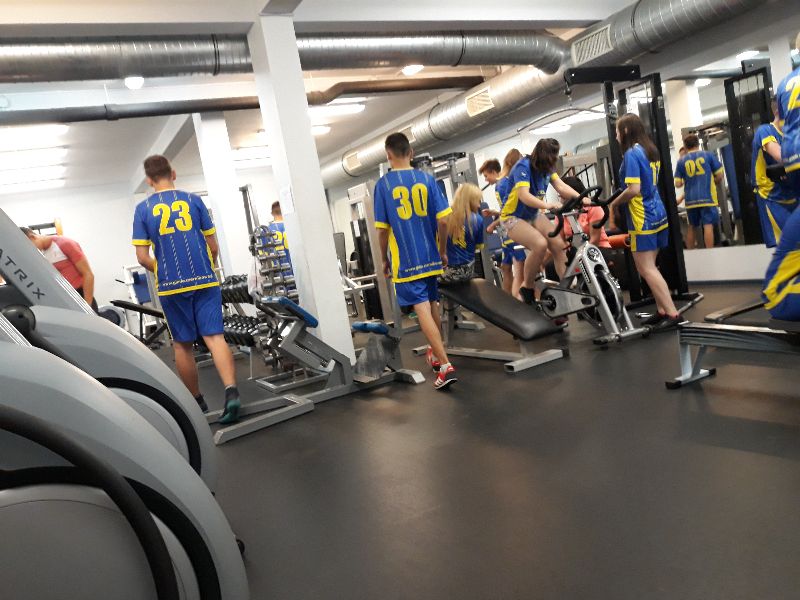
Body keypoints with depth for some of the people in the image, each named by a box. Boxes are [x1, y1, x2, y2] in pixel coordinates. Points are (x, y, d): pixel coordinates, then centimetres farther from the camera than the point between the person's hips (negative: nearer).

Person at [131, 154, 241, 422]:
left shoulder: (143, 209, 2)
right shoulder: (193, 200, 4)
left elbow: (142, 257, -2)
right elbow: (213, 245, 5)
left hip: (171, 286, 0)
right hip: (205, 280, 0)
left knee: (183, 344, 11)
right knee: (214, 336, -3)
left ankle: (197, 401, 22)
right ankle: (231, 390, -22)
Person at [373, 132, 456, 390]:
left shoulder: (383, 184, -5)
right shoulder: (427, 179, 1)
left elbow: (382, 228, -5)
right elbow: (443, 220, -2)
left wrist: (385, 259, 8)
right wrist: (443, 251, 11)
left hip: (405, 260, -4)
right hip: (430, 256, 4)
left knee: (422, 310, -5)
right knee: (433, 306, 19)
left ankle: (445, 365, -12)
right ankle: (436, 354, 35)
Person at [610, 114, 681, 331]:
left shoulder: (631, 154, -14)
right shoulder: (651, 150, 13)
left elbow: (634, 190, -22)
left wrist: (614, 203, -7)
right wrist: (620, 199, 16)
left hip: (643, 219, -9)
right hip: (658, 214, 9)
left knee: (646, 269, -4)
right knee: (649, 267, 14)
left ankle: (672, 314, -4)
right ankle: (662, 310, 17)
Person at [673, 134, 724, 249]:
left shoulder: (681, 161, 6)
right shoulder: (709, 155, 4)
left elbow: (678, 184, 3)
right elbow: (720, 175, 2)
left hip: (691, 199, 2)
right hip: (707, 197, -2)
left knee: (691, 227, 13)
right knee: (708, 226, -5)